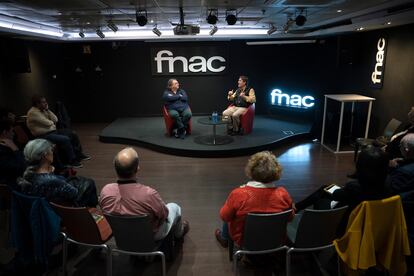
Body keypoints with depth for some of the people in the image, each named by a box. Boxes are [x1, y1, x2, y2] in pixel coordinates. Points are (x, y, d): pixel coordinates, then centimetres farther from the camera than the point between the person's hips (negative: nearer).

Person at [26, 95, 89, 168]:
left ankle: (78, 154, 13)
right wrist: (52, 122, 1)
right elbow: (48, 123, -22)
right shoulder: (33, 112, -16)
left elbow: (55, 120, 3)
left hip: (52, 131, 10)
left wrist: (48, 110, -4)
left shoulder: (43, 110, 11)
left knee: (73, 134, 5)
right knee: (65, 139, -28)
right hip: (43, 136, -9)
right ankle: (72, 160, -15)